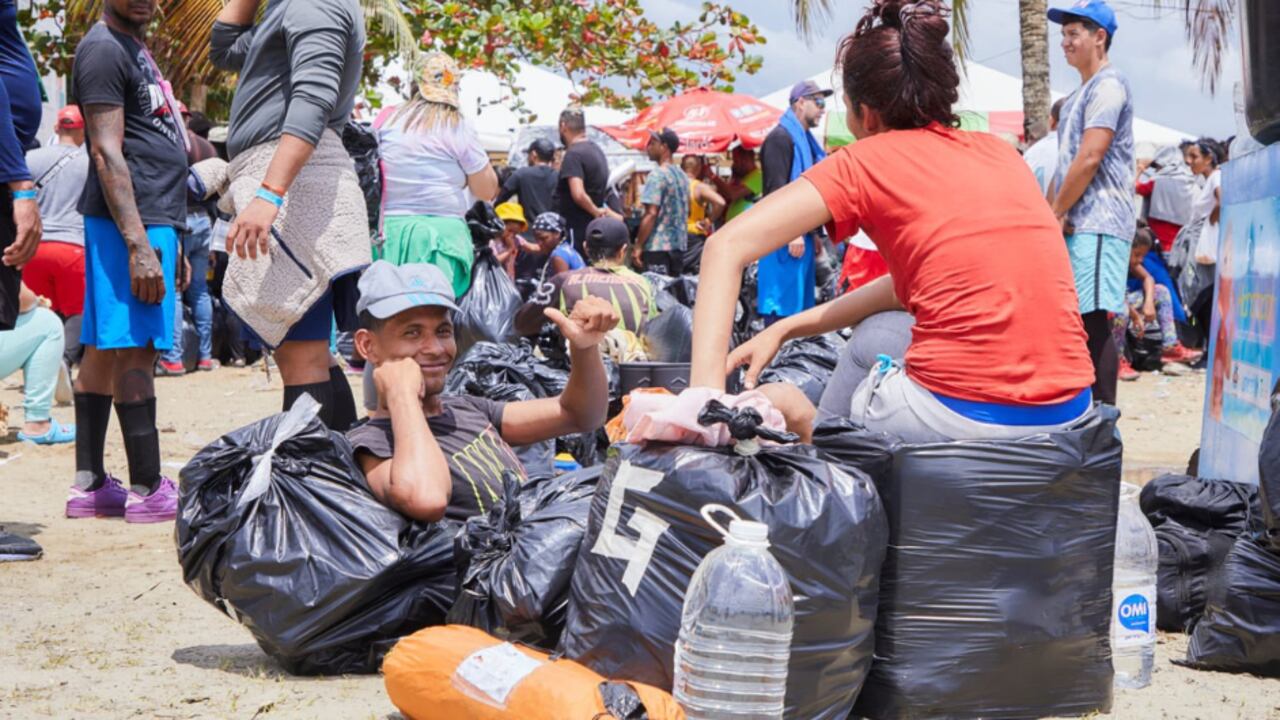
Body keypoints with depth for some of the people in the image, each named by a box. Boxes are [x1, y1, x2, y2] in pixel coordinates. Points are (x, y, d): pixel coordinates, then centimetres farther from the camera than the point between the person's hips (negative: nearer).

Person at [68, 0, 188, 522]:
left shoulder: (136, 48, 21)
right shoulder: (104, 48, -9)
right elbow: (107, 153, -17)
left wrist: (169, 236, 24)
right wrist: (138, 244, -23)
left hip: (152, 219, 10)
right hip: (129, 221, -10)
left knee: (105, 348, 9)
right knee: (134, 349, -9)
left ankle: (88, 485, 11)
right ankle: (147, 490, -8)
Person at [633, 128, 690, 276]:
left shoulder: (657, 176, -12)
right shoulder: (682, 176, 13)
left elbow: (651, 214, -17)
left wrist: (638, 246, -14)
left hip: (657, 248, -8)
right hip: (679, 247, 8)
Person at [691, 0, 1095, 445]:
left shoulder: (868, 162, 2)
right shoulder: (1000, 152, 17)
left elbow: (728, 247, -8)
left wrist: (707, 392, -16)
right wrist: (787, 329, 22)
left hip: (958, 419, -5)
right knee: (875, 330, 29)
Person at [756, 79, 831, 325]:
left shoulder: (804, 139, 21)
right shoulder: (780, 137, -8)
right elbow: (777, 189, -16)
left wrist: (812, 234, 22)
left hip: (801, 235, 10)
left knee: (800, 304, 9)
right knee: (782, 306, -10)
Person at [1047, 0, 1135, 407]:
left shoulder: (1107, 85, -9)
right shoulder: (1081, 94, 22)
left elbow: (1089, 159, -17)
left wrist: (1055, 213, -10)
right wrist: (1055, 214, 8)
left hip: (1099, 224, -10)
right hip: (1077, 224, 10)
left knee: (1094, 321, -12)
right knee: (1080, 321, 11)